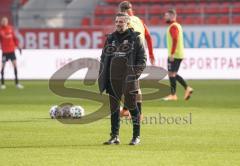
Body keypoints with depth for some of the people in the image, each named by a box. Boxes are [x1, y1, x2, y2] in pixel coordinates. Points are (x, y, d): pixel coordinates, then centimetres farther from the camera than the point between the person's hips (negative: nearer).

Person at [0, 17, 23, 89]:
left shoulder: (10, 28, 6)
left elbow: (14, 38, 11)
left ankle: (17, 83, 6)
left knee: (15, 64, 0)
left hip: (12, 50, 3)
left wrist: (18, 46, 5)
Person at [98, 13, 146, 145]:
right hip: (113, 78, 4)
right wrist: (102, 77, 9)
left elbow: (142, 58, -1)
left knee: (131, 105, -4)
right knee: (113, 107, 4)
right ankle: (114, 136, 10)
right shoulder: (110, 39, 14)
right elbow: (103, 58, 17)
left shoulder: (135, 38, 2)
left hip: (128, 78, -4)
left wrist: (135, 74, -12)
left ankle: (136, 136, 5)